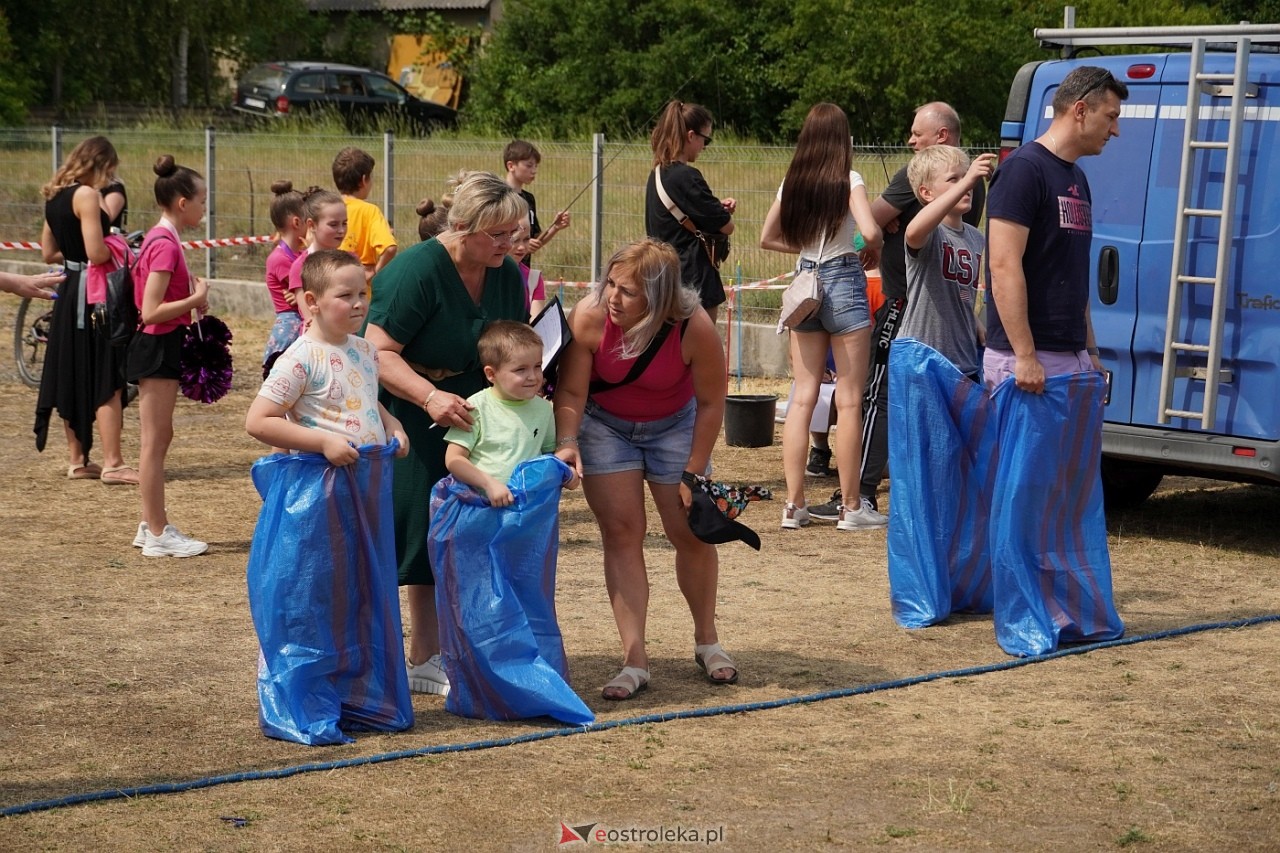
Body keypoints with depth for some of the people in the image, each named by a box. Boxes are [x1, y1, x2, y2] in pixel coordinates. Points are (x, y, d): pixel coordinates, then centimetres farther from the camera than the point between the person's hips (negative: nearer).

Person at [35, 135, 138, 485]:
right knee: (107, 380, -5)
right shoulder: (87, 195, -15)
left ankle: (77, 460, 20)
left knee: (72, 377, 13)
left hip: (69, 295, 9)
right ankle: (112, 464, -6)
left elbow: (48, 252, 16)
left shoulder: (55, 197, 11)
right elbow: (96, 253, -23)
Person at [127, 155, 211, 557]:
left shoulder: (161, 239, 11)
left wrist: (191, 290, 7)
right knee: (155, 442, -4)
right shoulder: (165, 244, -18)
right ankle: (157, 533, 2)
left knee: (159, 439, 15)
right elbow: (151, 311, -23)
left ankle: (152, 525, 22)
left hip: (162, 347, 10)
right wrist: (195, 299, -14)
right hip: (158, 347, -10)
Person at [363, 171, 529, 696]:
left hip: (465, 417, 7)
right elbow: (379, 352, -24)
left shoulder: (507, 275, 3)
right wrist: (429, 395, -36)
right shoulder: (417, 270, -20)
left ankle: (425, 659, 18)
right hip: (401, 412, -7)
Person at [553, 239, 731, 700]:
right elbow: (571, 391, -20)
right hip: (605, 424, 0)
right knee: (621, 532, -8)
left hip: (672, 425, 0)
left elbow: (711, 402, -17)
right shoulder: (589, 316, -31)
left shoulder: (694, 327, -32)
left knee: (692, 533, 3)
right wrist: (567, 443, -36)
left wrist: (693, 472, -13)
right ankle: (634, 659, -8)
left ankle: (707, 641, 26)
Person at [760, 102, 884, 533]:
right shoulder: (847, 180, -9)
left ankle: (794, 504, 5)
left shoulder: (792, 182, 7)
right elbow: (870, 231, -21)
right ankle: (851, 508, 4)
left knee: (803, 396, 6)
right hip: (844, 283, -5)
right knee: (849, 400, 0)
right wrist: (872, 252, -1)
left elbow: (767, 237, 16)